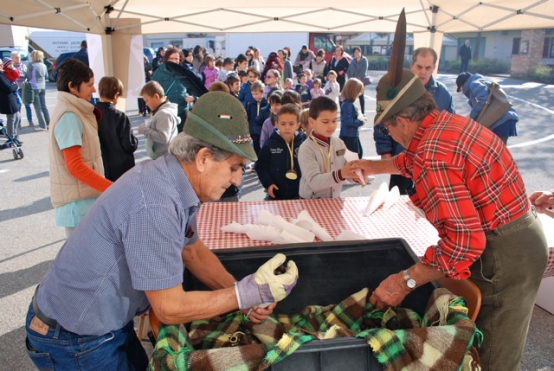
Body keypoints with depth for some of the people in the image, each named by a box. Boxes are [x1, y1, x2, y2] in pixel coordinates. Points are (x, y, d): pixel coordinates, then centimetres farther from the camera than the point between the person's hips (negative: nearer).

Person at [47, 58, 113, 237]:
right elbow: (75, 166, -21)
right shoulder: (68, 116, -16)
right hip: (78, 200, -9)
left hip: (85, 195, 9)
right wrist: (112, 188, -22)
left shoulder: (75, 111, 12)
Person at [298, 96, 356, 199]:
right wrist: (340, 174, -35)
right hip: (311, 202, -6)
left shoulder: (339, 143, 2)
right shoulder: (306, 149, -14)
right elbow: (314, 182, -23)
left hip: (335, 200, 6)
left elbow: (347, 171, 7)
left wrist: (355, 173, -15)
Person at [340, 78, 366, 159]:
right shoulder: (347, 104, -23)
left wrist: (360, 119, 3)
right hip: (348, 136, -10)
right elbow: (348, 121, -27)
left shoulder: (349, 103, 7)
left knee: (359, 152, 22)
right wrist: (361, 122, -15)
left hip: (353, 135, 10)